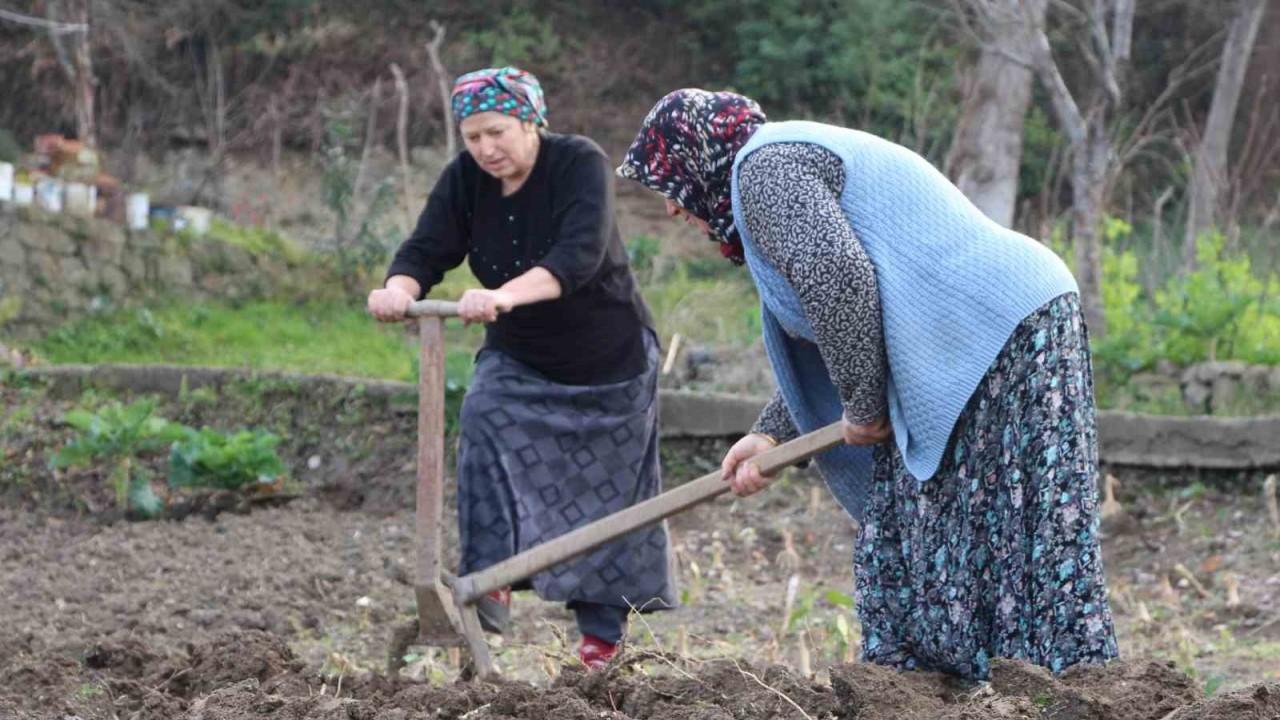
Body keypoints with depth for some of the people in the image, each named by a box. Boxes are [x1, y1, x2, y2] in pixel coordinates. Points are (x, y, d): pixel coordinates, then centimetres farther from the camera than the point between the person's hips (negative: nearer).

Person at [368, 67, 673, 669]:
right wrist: (398, 290, -43)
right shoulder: (465, 179, -9)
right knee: (485, 422, -25)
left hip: (609, 360, -3)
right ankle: (489, 587, -29)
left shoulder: (581, 164, -24)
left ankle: (602, 633, 18)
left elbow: (579, 255, -39)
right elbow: (426, 250, -18)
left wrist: (506, 295, -56)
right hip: (518, 358, 3)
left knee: (607, 491, 3)